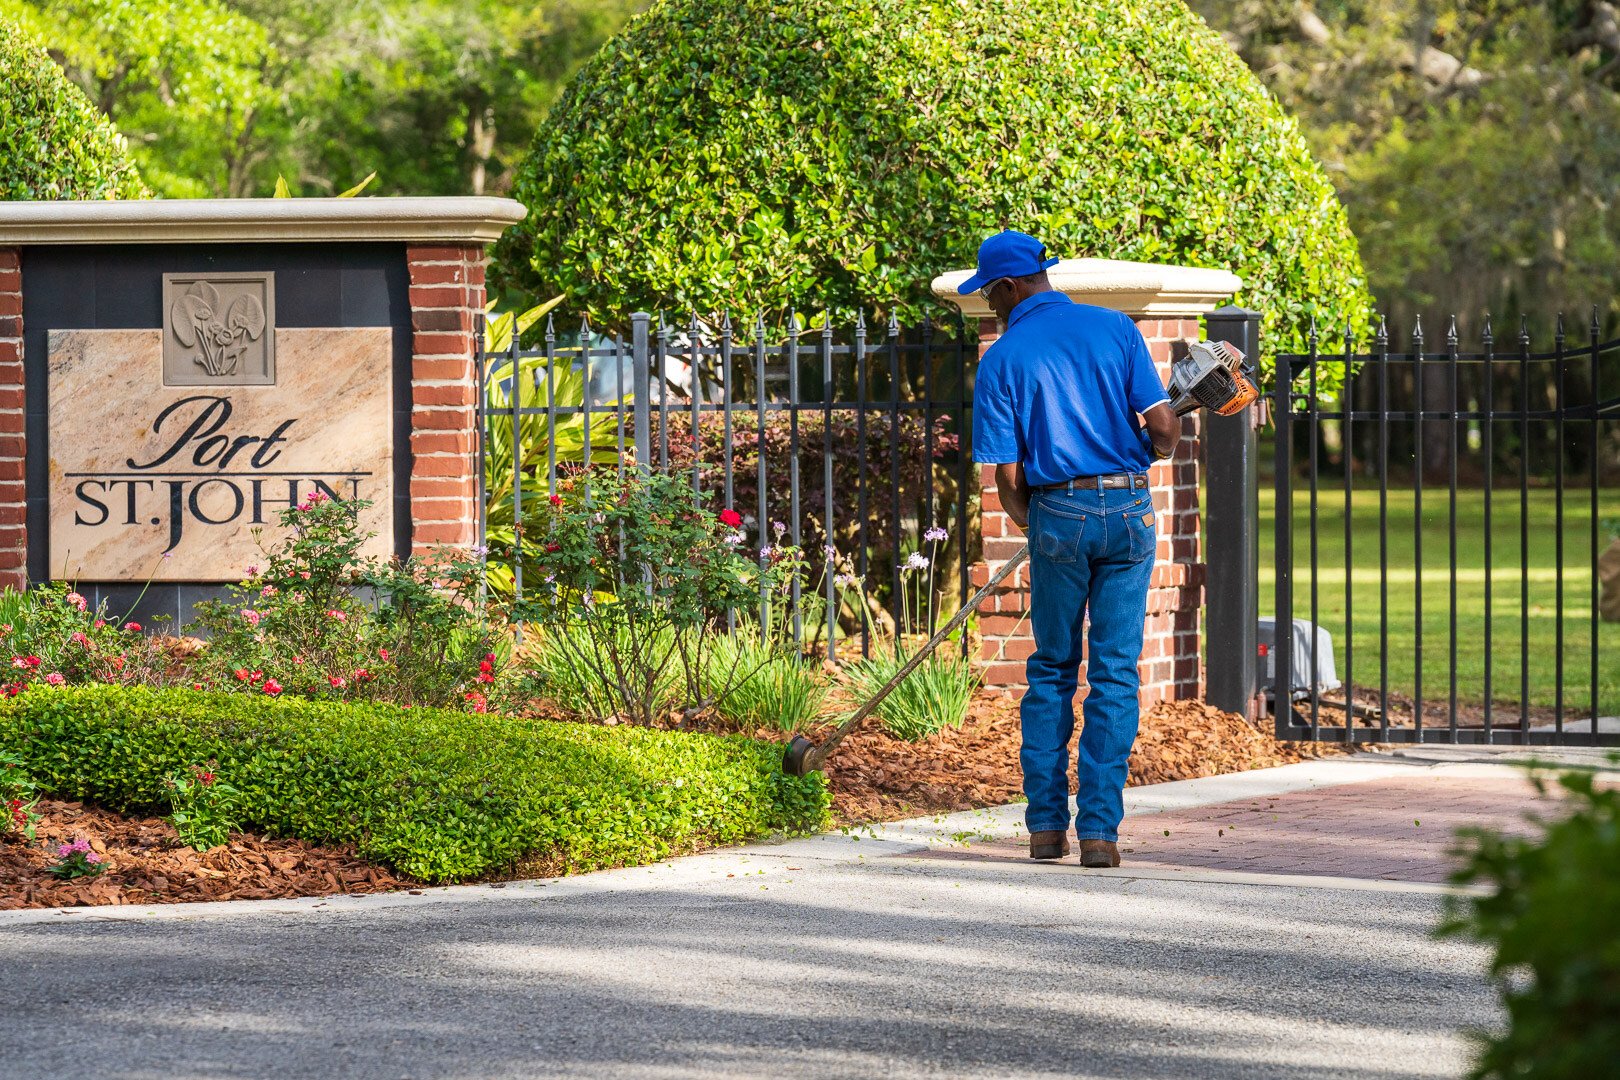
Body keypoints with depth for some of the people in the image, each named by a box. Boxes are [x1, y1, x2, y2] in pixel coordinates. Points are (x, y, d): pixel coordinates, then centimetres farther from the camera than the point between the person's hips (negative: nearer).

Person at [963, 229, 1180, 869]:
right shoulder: (1116, 329, 3)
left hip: (1056, 515, -1)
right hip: (1129, 509, 1)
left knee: (1051, 670, 14)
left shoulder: (1002, 360, -2)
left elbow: (1008, 481, -4)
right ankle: (1099, 830, -1)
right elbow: (1164, 431, -2)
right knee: (1114, 674, 4)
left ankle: (1046, 823, 11)